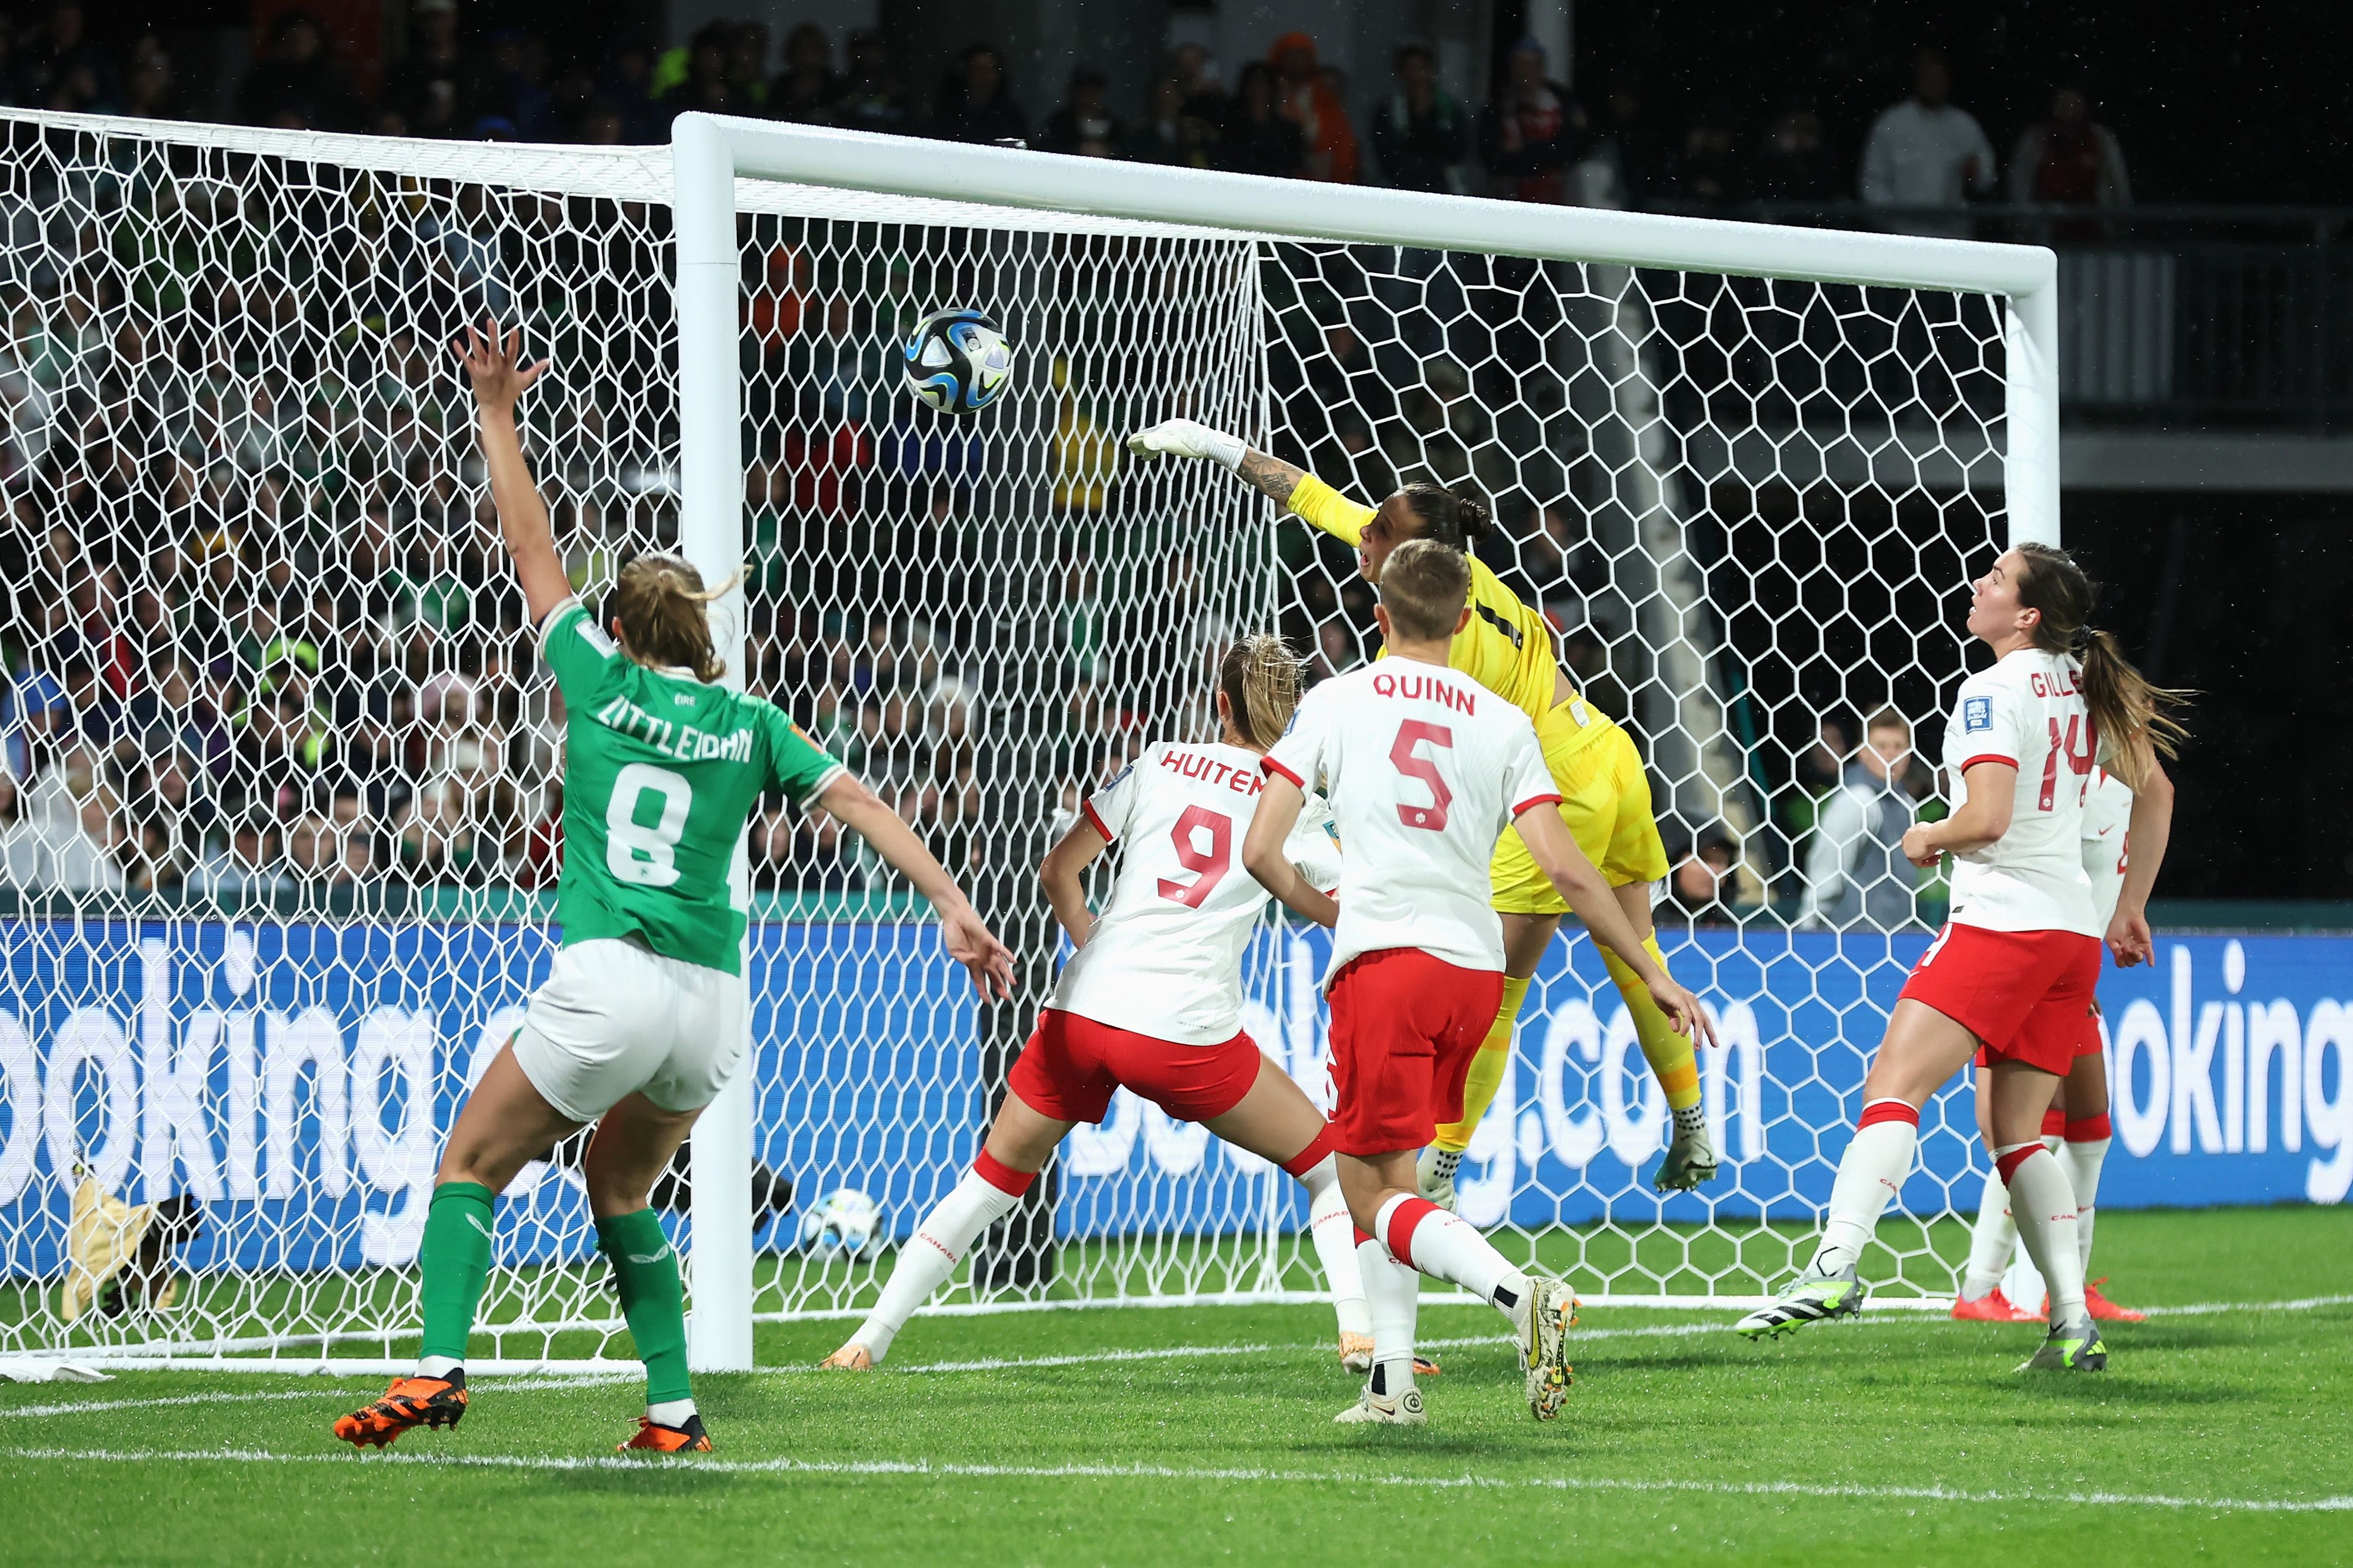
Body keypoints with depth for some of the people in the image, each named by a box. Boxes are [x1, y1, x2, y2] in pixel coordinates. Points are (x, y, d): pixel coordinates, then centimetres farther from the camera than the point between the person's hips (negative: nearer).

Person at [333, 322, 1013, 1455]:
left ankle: (438, 1368, -12)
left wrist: (496, 414, 20)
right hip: (713, 1000, 5)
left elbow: (532, 550, 13)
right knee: (621, 1191, 24)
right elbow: (860, 802, 5)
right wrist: (953, 907, 2)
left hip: (610, 982, -5)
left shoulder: (602, 681, 5)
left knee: (473, 1162, 8)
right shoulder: (750, 724, 12)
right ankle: (673, 1411, 16)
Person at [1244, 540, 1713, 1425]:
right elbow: (1564, 867, 1)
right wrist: (1653, 973, 8)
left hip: (1382, 960, -4)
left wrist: (1315, 907, 22)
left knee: (1375, 1195, -2)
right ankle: (1392, 1384, 12)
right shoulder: (1502, 723, 9)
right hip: (1475, 964, 4)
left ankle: (1520, 1296, -27)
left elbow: (1260, 850, 0)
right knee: (1377, 1174, 19)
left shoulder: (1335, 703, 5)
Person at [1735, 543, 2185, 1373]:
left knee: (1894, 1086, -16)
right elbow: (2155, 791, 24)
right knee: (2017, 1133, 13)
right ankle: (2074, 1323, 3)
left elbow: (1989, 817, -21)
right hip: (2073, 932, 8)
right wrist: (2132, 907, 30)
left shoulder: (1993, 692, -10)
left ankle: (1836, 1265, -33)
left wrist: (1930, 837, 0)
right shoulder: (2087, 688, 14)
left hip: (2002, 923, -8)